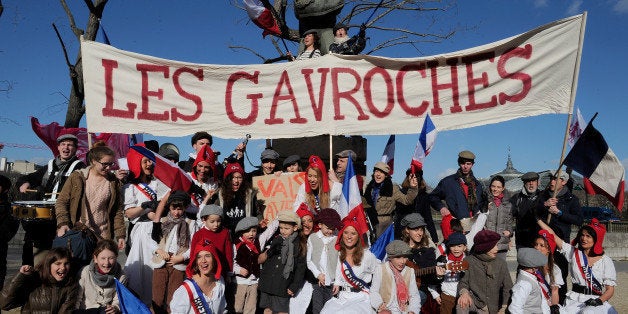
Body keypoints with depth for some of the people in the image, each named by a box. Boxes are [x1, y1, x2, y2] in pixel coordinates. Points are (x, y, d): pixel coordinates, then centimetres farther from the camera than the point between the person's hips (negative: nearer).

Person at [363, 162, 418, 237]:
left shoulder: (392, 189, -5)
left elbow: (406, 200, -11)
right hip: (371, 223, 5)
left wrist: (413, 188, -24)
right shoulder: (370, 187, 8)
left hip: (385, 223, -4)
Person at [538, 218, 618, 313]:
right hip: (574, 300, 2)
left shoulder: (606, 261, 6)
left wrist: (599, 300, -14)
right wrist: (538, 219, 6)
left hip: (597, 300, -2)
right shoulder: (573, 253, 10)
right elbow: (552, 234, 7)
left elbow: (610, 289, 3)